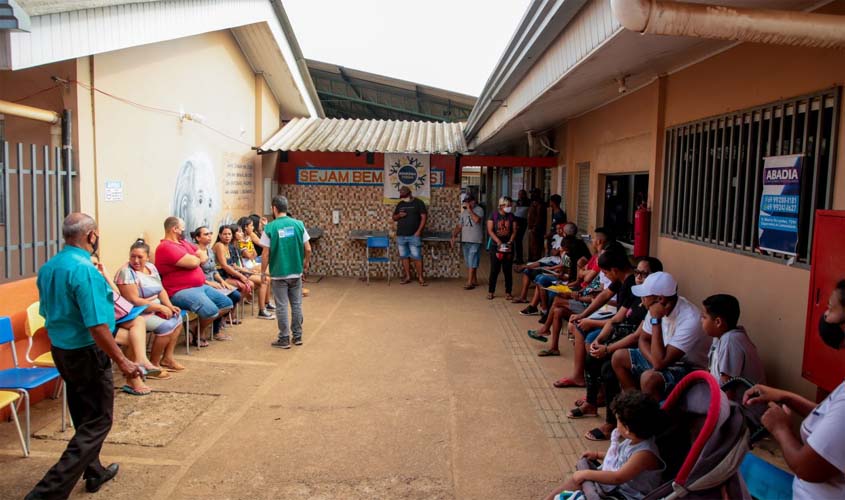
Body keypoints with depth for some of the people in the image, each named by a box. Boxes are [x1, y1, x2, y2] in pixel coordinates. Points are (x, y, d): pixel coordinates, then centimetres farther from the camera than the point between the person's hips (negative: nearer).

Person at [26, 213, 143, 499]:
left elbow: (47, 312, 14)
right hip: (87, 353, -9)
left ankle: (94, 473, 37)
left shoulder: (47, 268, 4)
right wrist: (122, 362, -20)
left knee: (83, 417, 22)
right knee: (97, 422, 2)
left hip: (60, 349, 9)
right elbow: (97, 326, -27)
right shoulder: (85, 270, -24)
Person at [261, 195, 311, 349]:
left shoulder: (270, 228, -9)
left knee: (282, 307, 5)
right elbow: (308, 249, -1)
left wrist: (263, 272, 3)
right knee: (297, 304, 13)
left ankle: (284, 339, 11)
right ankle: (297, 336, 21)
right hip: (296, 272, 3)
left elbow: (265, 254, -9)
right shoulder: (298, 224, -2)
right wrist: (305, 266, 14)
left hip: (278, 274, -3)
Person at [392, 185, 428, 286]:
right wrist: (399, 215, -5)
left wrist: (419, 231, -12)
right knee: (404, 256, 7)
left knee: (417, 257, -6)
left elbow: (424, 217, -5)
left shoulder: (418, 202, 0)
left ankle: (420, 277, 0)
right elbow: (394, 217, 19)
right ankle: (407, 277, 15)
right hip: (401, 235, 5)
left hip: (414, 235, -5)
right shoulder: (400, 204, 13)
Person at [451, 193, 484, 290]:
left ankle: (469, 282, -9)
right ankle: (474, 280, 21)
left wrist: (470, 210, -18)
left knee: (472, 262, -9)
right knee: (469, 262, 10)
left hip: (475, 241, -7)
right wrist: (454, 235, 5)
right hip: (465, 240, 7)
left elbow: (477, 220, -26)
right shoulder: (464, 211, 14)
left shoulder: (479, 210, -6)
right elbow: (459, 225, 16)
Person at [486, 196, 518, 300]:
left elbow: (514, 231, 3)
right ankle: (491, 292, 10)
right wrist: (498, 241, -17)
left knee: (508, 270, 4)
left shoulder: (511, 217, 6)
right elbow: (490, 230, -7)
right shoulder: (494, 215, -2)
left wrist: (510, 242, -12)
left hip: (508, 246, 2)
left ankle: (508, 292, 11)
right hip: (496, 246, -2)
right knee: (494, 270, 0)